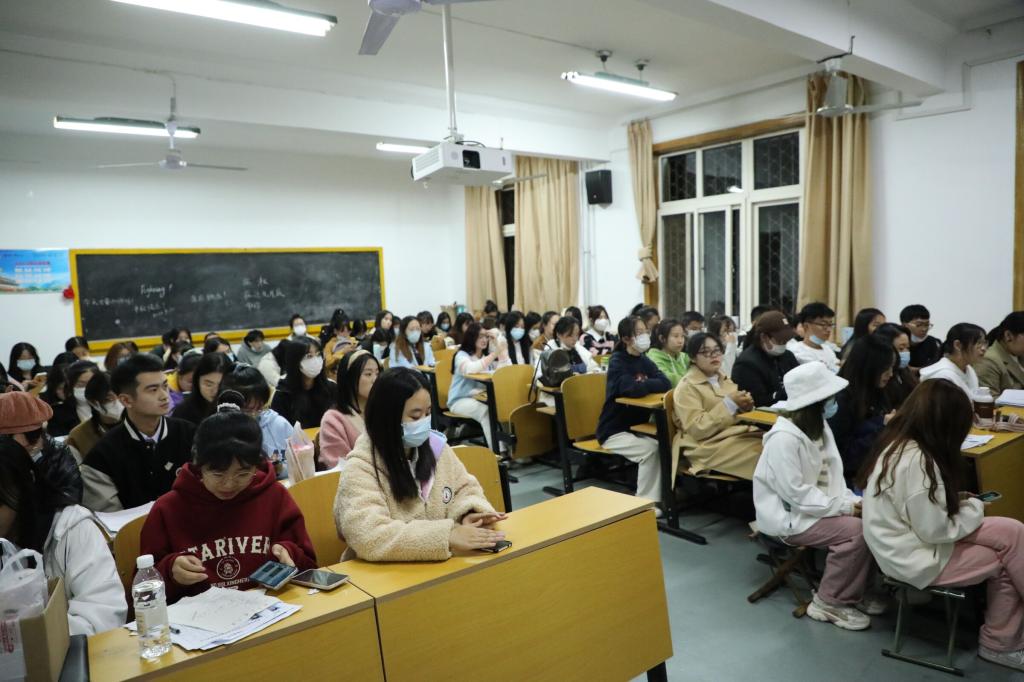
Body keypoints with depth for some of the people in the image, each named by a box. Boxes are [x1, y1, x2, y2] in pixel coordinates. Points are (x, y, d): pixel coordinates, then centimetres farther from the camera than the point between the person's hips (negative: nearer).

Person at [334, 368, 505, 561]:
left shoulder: (436, 446, 2)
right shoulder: (361, 468, -15)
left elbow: (464, 488, 13)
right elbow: (369, 538, -27)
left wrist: (470, 513, -10)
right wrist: (447, 536, -31)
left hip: (444, 562, 6)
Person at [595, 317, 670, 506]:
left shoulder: (644, 360, 8)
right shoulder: (617, 362, -13)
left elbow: (666, 383, -5)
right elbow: (631, 389, -30)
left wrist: (643, 385, -20)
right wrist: (650, 385, -13)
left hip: (637, 427, 7)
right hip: (614, 431, -6)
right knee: (650, 449, -26)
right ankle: (645, 503, -13)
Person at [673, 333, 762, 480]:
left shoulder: (723, 378, 14)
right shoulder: (687, 387, -8)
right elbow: (697, 429, -17)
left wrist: (745, 406, -3)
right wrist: (729, 403, -20)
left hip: (737, 434, 7)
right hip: (710, 447, -7)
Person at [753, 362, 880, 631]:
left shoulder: (819, 426, 5)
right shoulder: (783, 438, -24)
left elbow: (832, 475, 7)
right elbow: (796, 494, -25)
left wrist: (849, 500, -10)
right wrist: (843, 507, -22)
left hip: (818, 505, 9)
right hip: (790, 515, -9)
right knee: (856, 531, -23)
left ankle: (854, 592, 8)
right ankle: (828, 602, -6)